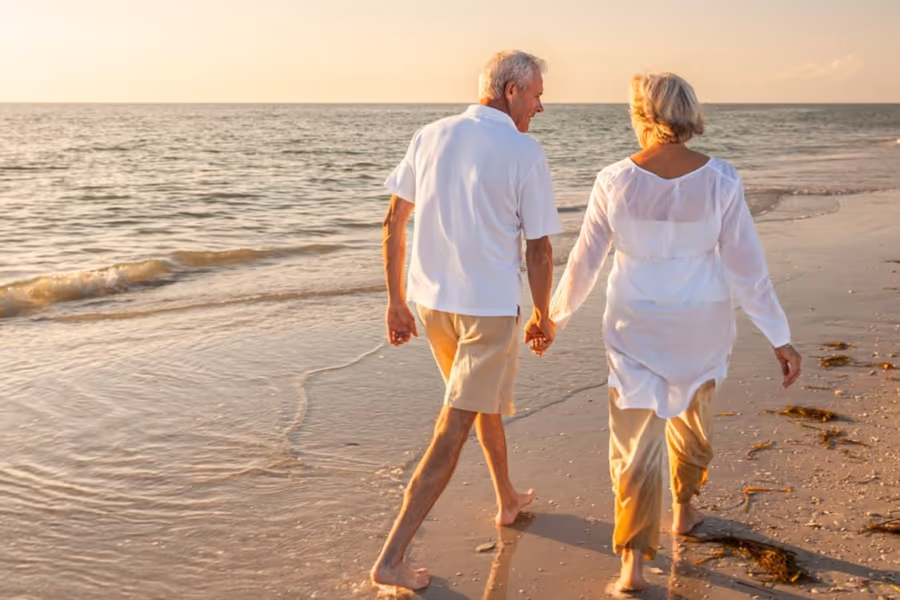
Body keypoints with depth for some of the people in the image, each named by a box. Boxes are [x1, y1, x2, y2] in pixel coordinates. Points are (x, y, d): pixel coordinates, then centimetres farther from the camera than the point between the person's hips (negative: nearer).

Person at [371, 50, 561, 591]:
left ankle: (508, 500, 45)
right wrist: (544, 317, 6)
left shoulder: (431, 137, 3)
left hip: (431, 301, 6)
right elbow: (539, 250, -9)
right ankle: (392, 558, 2)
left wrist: (396, 301, 11)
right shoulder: (526, 153, -12)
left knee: (487, 398, 27)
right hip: (490, 306, -6)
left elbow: (394, 222, 4)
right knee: (453, 432, 0)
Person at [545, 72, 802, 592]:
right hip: (701, 324, 2)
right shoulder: (720, 179, -14)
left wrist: (554, 318, 9)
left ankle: (634, 562, 0)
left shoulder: (615, 182, -14)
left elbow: (585, 262, -6)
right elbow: (747, 266, -12)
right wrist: (781, 338, -4)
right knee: (692, 416, 28)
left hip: (636, 326, -1)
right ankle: (684, 509, 46)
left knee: (637, 440, 6)